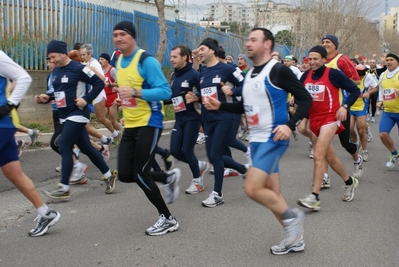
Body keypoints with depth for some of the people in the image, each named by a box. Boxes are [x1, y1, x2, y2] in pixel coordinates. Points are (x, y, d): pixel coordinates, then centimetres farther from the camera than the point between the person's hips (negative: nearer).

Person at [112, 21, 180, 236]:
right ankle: (169, 178, 28)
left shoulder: (146, 61, -15)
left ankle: (167, 219, 10)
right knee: (125, 175, 3)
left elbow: (165, 91, -20)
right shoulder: (118, 61, 11)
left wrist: (135, 93, -29)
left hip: (149, 123, -8)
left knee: (140, 174, -9)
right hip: (130, 126, 8)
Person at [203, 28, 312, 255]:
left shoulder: (278, 70, -13)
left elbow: (306, 99, -14)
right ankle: (295, 238, 23)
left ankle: (292, 216, 5)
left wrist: (290, 125, -26)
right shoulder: (249, 74, 12)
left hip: (273, 139, -9)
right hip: (256, 140, 9)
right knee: (271, 192, 11)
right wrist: (220, 106, 10)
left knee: (252, 188, -16)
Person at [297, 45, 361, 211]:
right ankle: (350, 182, 40)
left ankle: (314, 197, -17)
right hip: (314, 120, 6)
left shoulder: (334, 74, -12)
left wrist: (344, 106, -19)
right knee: (329, 157, 17)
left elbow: (355, 90, -6)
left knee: (318, 155, -18)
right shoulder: (306, 75, 2)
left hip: (329, 119, -6)